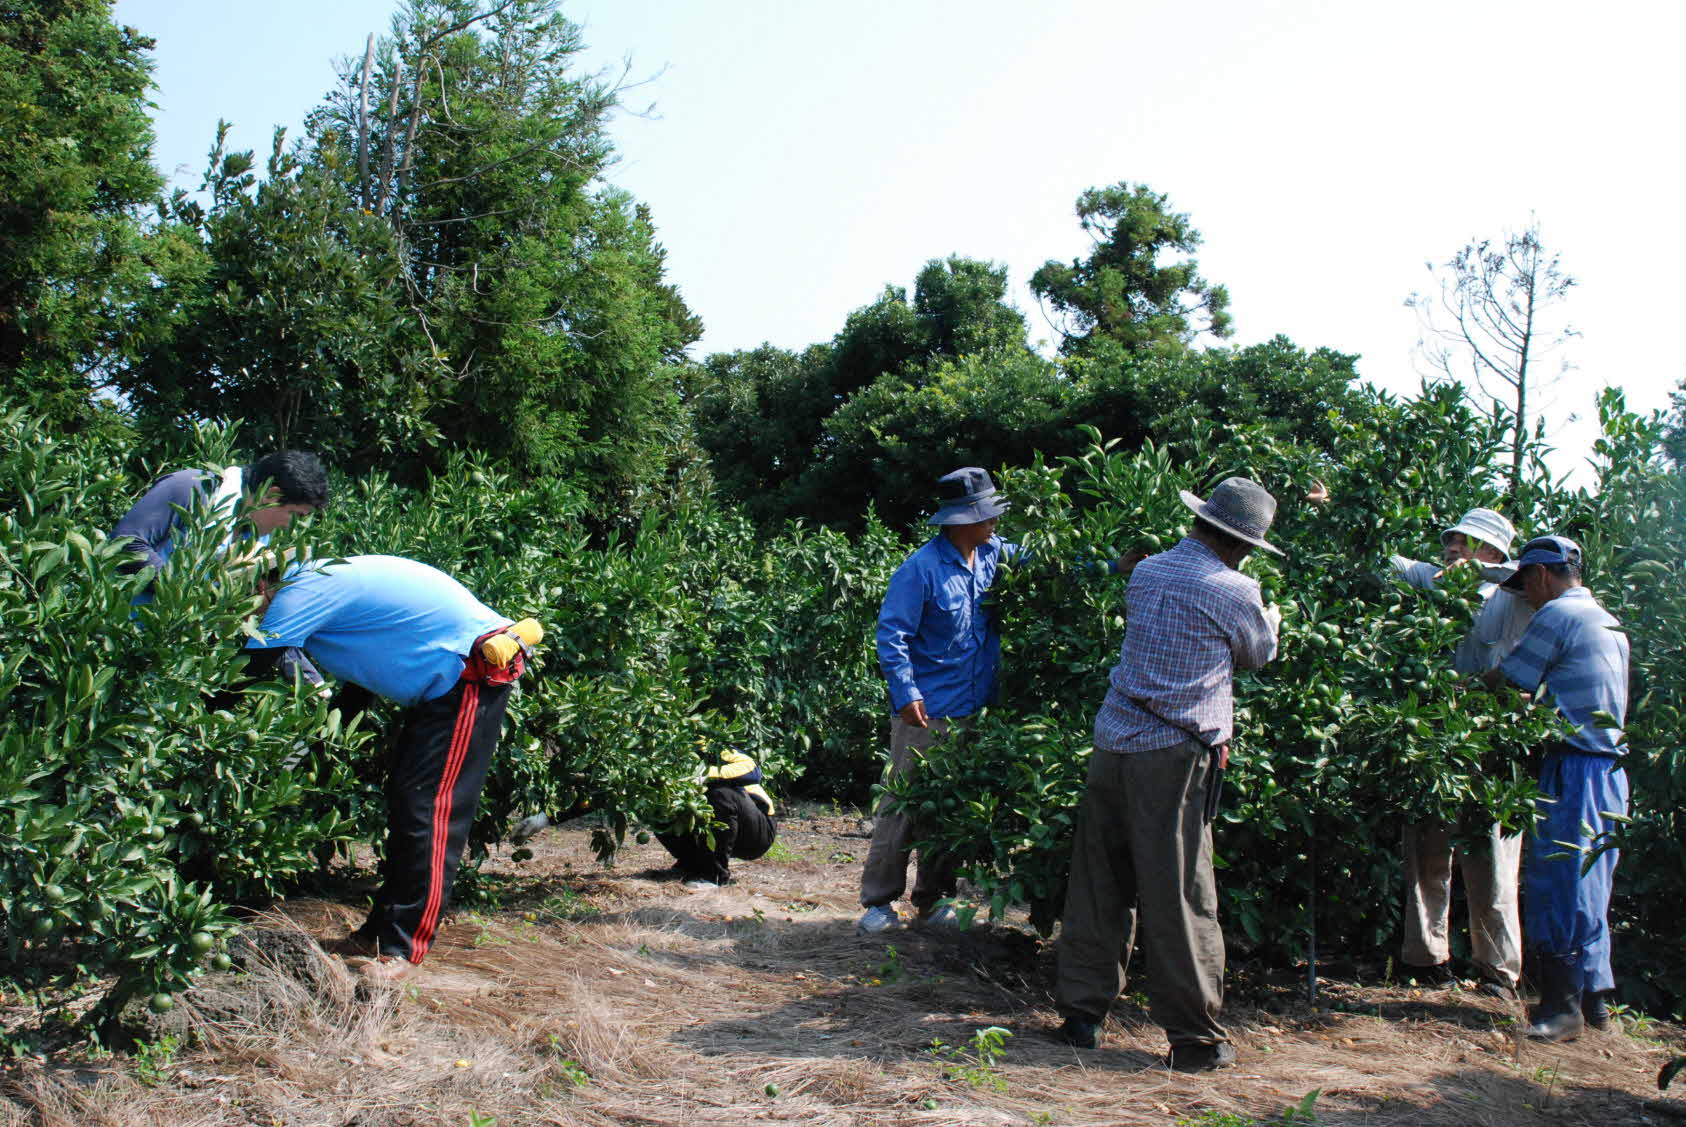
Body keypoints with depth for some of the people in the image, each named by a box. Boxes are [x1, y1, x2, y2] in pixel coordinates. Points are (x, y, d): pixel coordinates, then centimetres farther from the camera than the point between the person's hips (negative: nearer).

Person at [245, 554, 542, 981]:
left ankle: (404, 947, -6)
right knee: (404, 801, 12)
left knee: (427, 809, -10)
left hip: (476, 665, -10)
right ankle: (381, 931, 18)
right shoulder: (320, 580, 15)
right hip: (448, 677, 10)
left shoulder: (299, 593, -14)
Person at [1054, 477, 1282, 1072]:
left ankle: (1081, 1013, 21)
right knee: (1181, 899, 2)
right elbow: (1259, 654, 13)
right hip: (1175, 755, -6)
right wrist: (1271, 618, 35)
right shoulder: (1233, 592, -6)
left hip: (1114, 739, 6)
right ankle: (1195, 1037, 12)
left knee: (1099, 884, 12)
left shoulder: (1146, 571, 10)